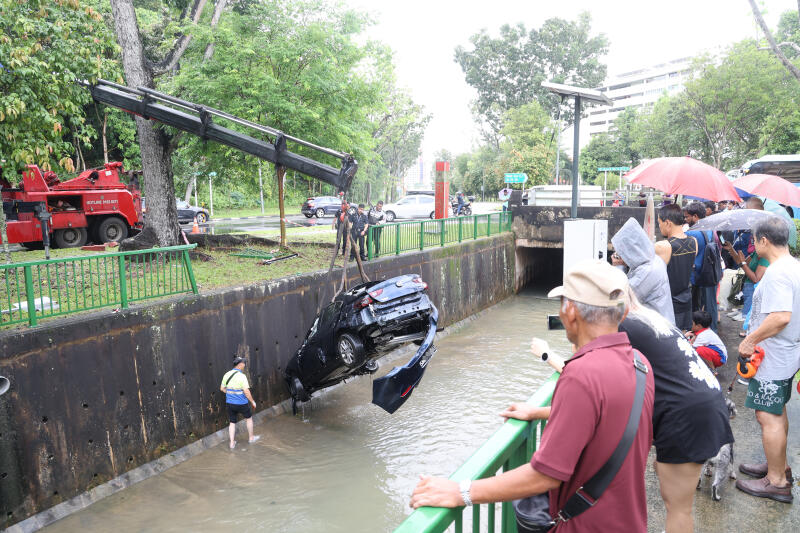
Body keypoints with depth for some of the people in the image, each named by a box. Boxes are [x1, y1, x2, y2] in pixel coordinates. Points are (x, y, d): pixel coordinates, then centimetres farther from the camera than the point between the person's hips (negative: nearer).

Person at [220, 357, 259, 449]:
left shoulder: (227, 375, -2)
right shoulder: (242, 376, -20)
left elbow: (222, 388, 8)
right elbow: (246, 391, -22)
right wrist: (252, 401, -9)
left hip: (230, 403, 5)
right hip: (242, 403, -5)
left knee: (232, 423, 16)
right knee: (249, 418, 19)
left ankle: (232, 443, 17)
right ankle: (251, 437, 31)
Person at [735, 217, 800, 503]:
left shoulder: (777, 273, -24)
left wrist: (749, 340, -22)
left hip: (772, 357, -10)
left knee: (768, 416, -1)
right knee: (777, 411, 22)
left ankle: (776, 482, 10)